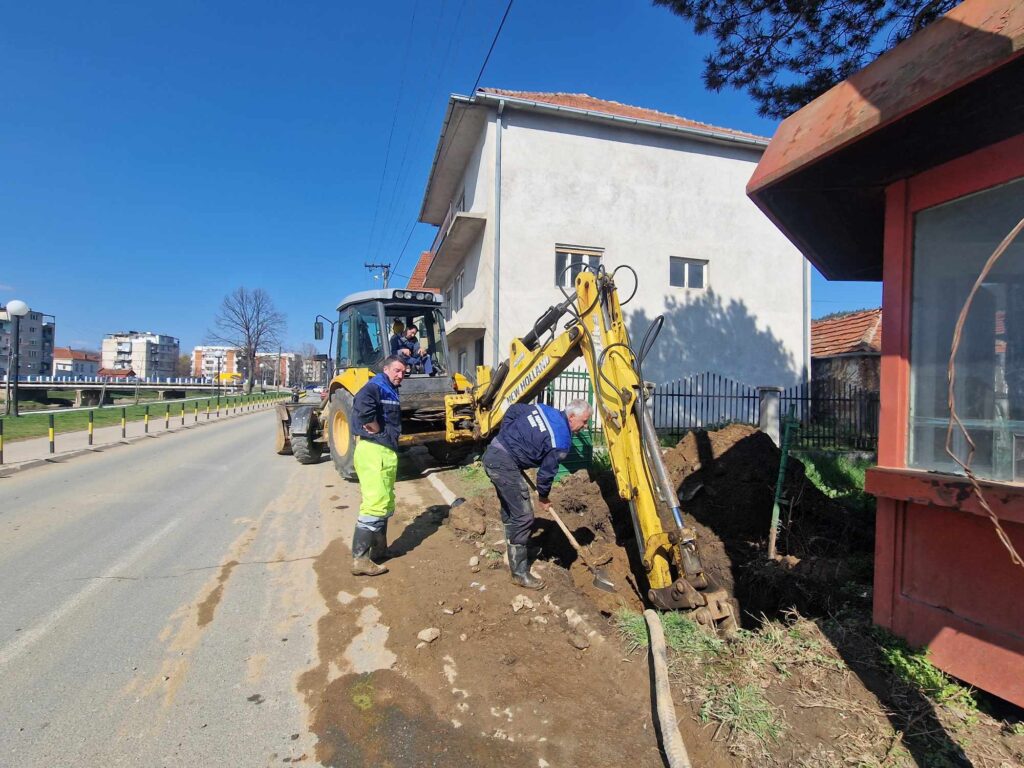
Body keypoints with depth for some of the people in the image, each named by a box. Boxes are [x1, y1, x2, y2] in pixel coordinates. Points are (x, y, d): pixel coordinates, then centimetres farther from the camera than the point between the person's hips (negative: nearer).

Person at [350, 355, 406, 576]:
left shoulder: (391, 392, 19)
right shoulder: (375, 387, -11)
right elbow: (363, 409, -32)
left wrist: (388, 437, 4)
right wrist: (378, 432, -19)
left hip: (387, 452, 11)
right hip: (373, 452, -11)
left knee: (386, 504, 20)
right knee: (374, 505, -11)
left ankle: (379, 548, 33)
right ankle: (360, 560, -6)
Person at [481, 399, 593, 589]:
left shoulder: (545, 409, 9)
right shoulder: (561, 441, -13)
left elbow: (512, 410, 17)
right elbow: (547, 471, -4)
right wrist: (543, 497, 14)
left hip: (492, 453, 10)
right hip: (505, 465, -10)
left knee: (510, 509, 23)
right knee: (523, 517, -2)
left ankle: (514, 556, 38)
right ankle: (519, 572, 7)